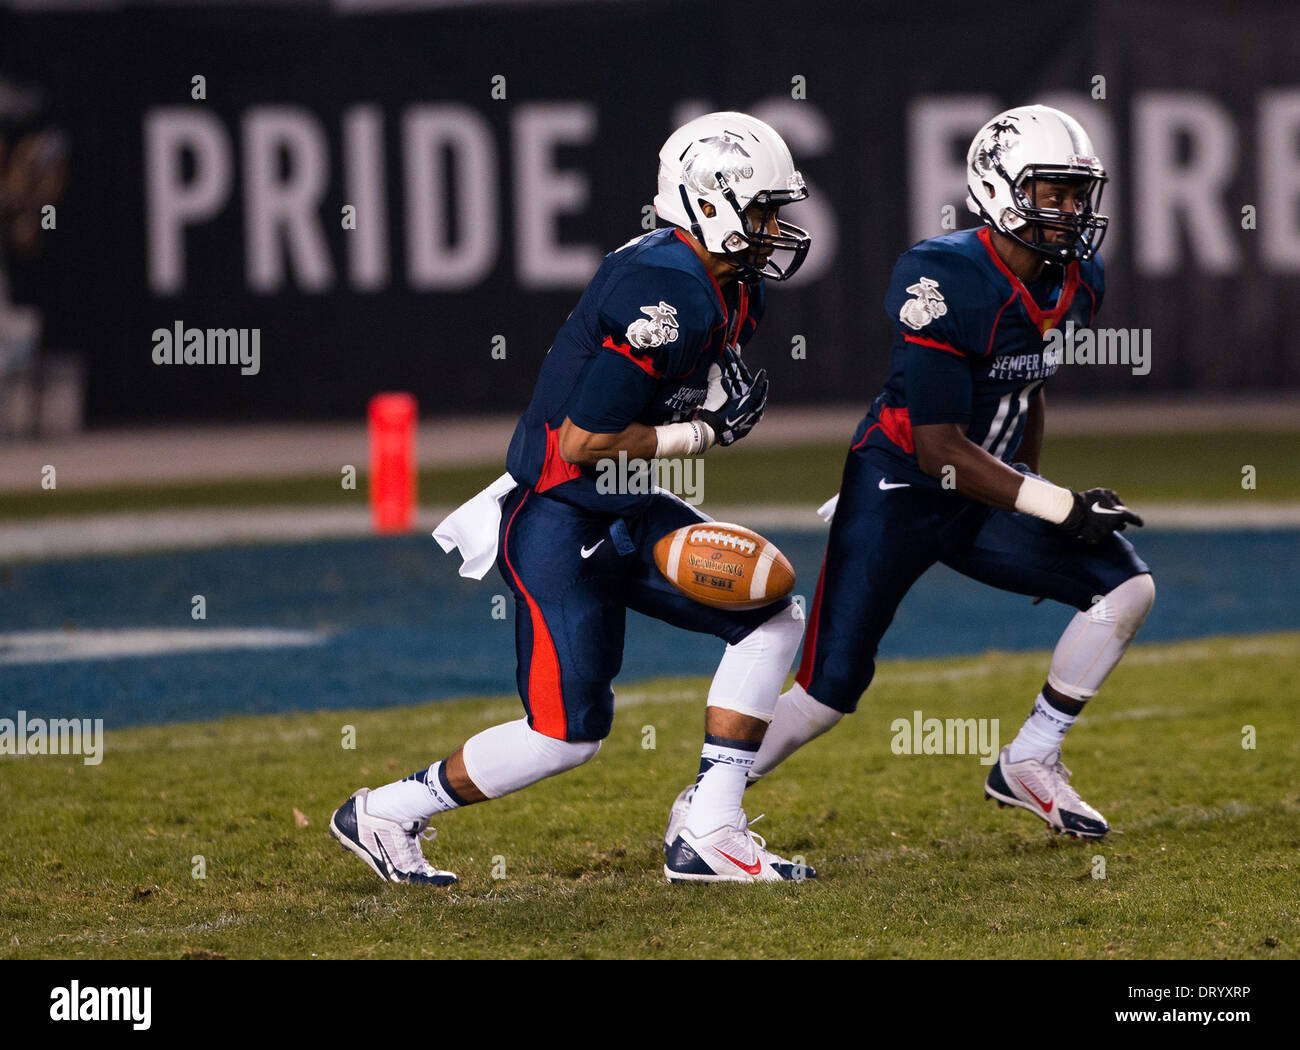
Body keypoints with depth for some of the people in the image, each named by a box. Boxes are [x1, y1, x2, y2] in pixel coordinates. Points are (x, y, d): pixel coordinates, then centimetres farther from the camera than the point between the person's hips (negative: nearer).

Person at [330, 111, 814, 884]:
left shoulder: (728, 290, 6)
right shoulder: (665, 294, -25)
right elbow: (583, 441, -26)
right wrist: (704, 432, -16)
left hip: (622, 514, 10)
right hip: (555, 522, -10)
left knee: (772, 620, 2)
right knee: (568, 734, -8)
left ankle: (708, 837, 3)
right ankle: (385, 815, 10)